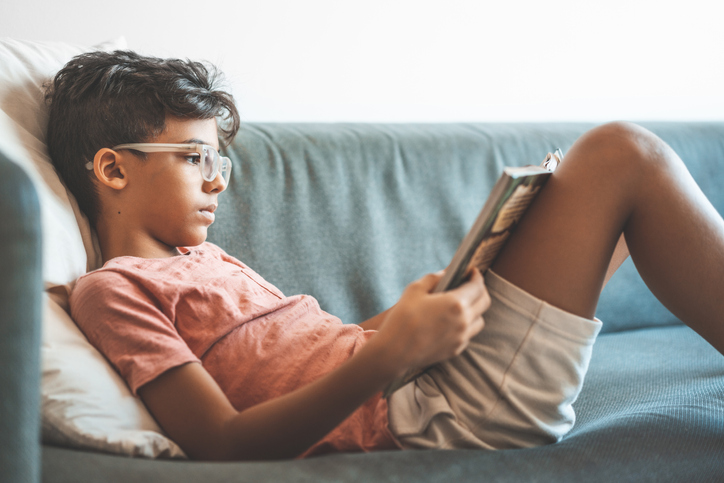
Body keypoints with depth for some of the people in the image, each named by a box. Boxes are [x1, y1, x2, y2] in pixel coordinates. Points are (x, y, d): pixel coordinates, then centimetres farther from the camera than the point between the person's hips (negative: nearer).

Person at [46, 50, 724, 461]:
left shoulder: (202, 257, 24)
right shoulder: (109, 291, -3)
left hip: (435, 382, 9)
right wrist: (390, 351, -25)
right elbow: (224, 446, -15)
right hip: (426, 420, -9)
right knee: (622, 156, -10)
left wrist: (428, 305, 3)